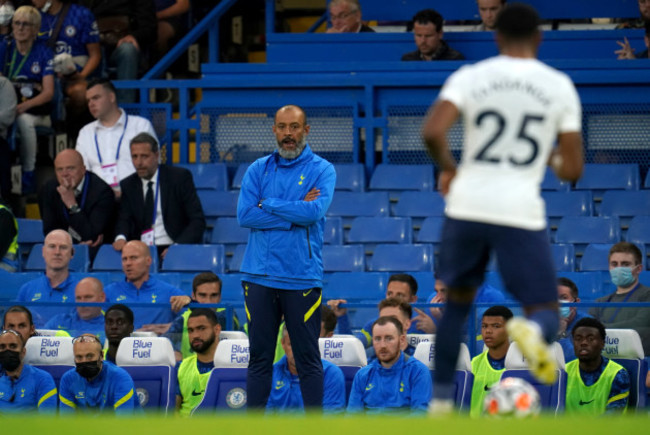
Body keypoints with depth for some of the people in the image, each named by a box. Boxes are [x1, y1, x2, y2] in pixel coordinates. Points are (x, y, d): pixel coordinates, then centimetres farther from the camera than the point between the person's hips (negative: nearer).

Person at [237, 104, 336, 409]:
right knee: (259, 357, 5)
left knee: (308, 358, 0)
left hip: (302, 278, -2)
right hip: (259, 277, 2)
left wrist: (267, 204, -6)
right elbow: (244, 215, -3)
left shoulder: (322, 170, 3)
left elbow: (315, 211, -14)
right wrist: (295, 213, -8)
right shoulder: (258, 170, 11)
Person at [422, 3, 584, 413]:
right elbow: (573, 170, 2)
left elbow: (433, 132, -13)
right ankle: (533, 331, -32)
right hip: (521, 212, -2)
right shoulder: (560, 86, 3)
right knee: (546, 312, 6)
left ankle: (441, 401, 27)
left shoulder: (470, 76, 2)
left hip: (467, 206, 2)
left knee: (459, 300, 25)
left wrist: (447, 167, 8)